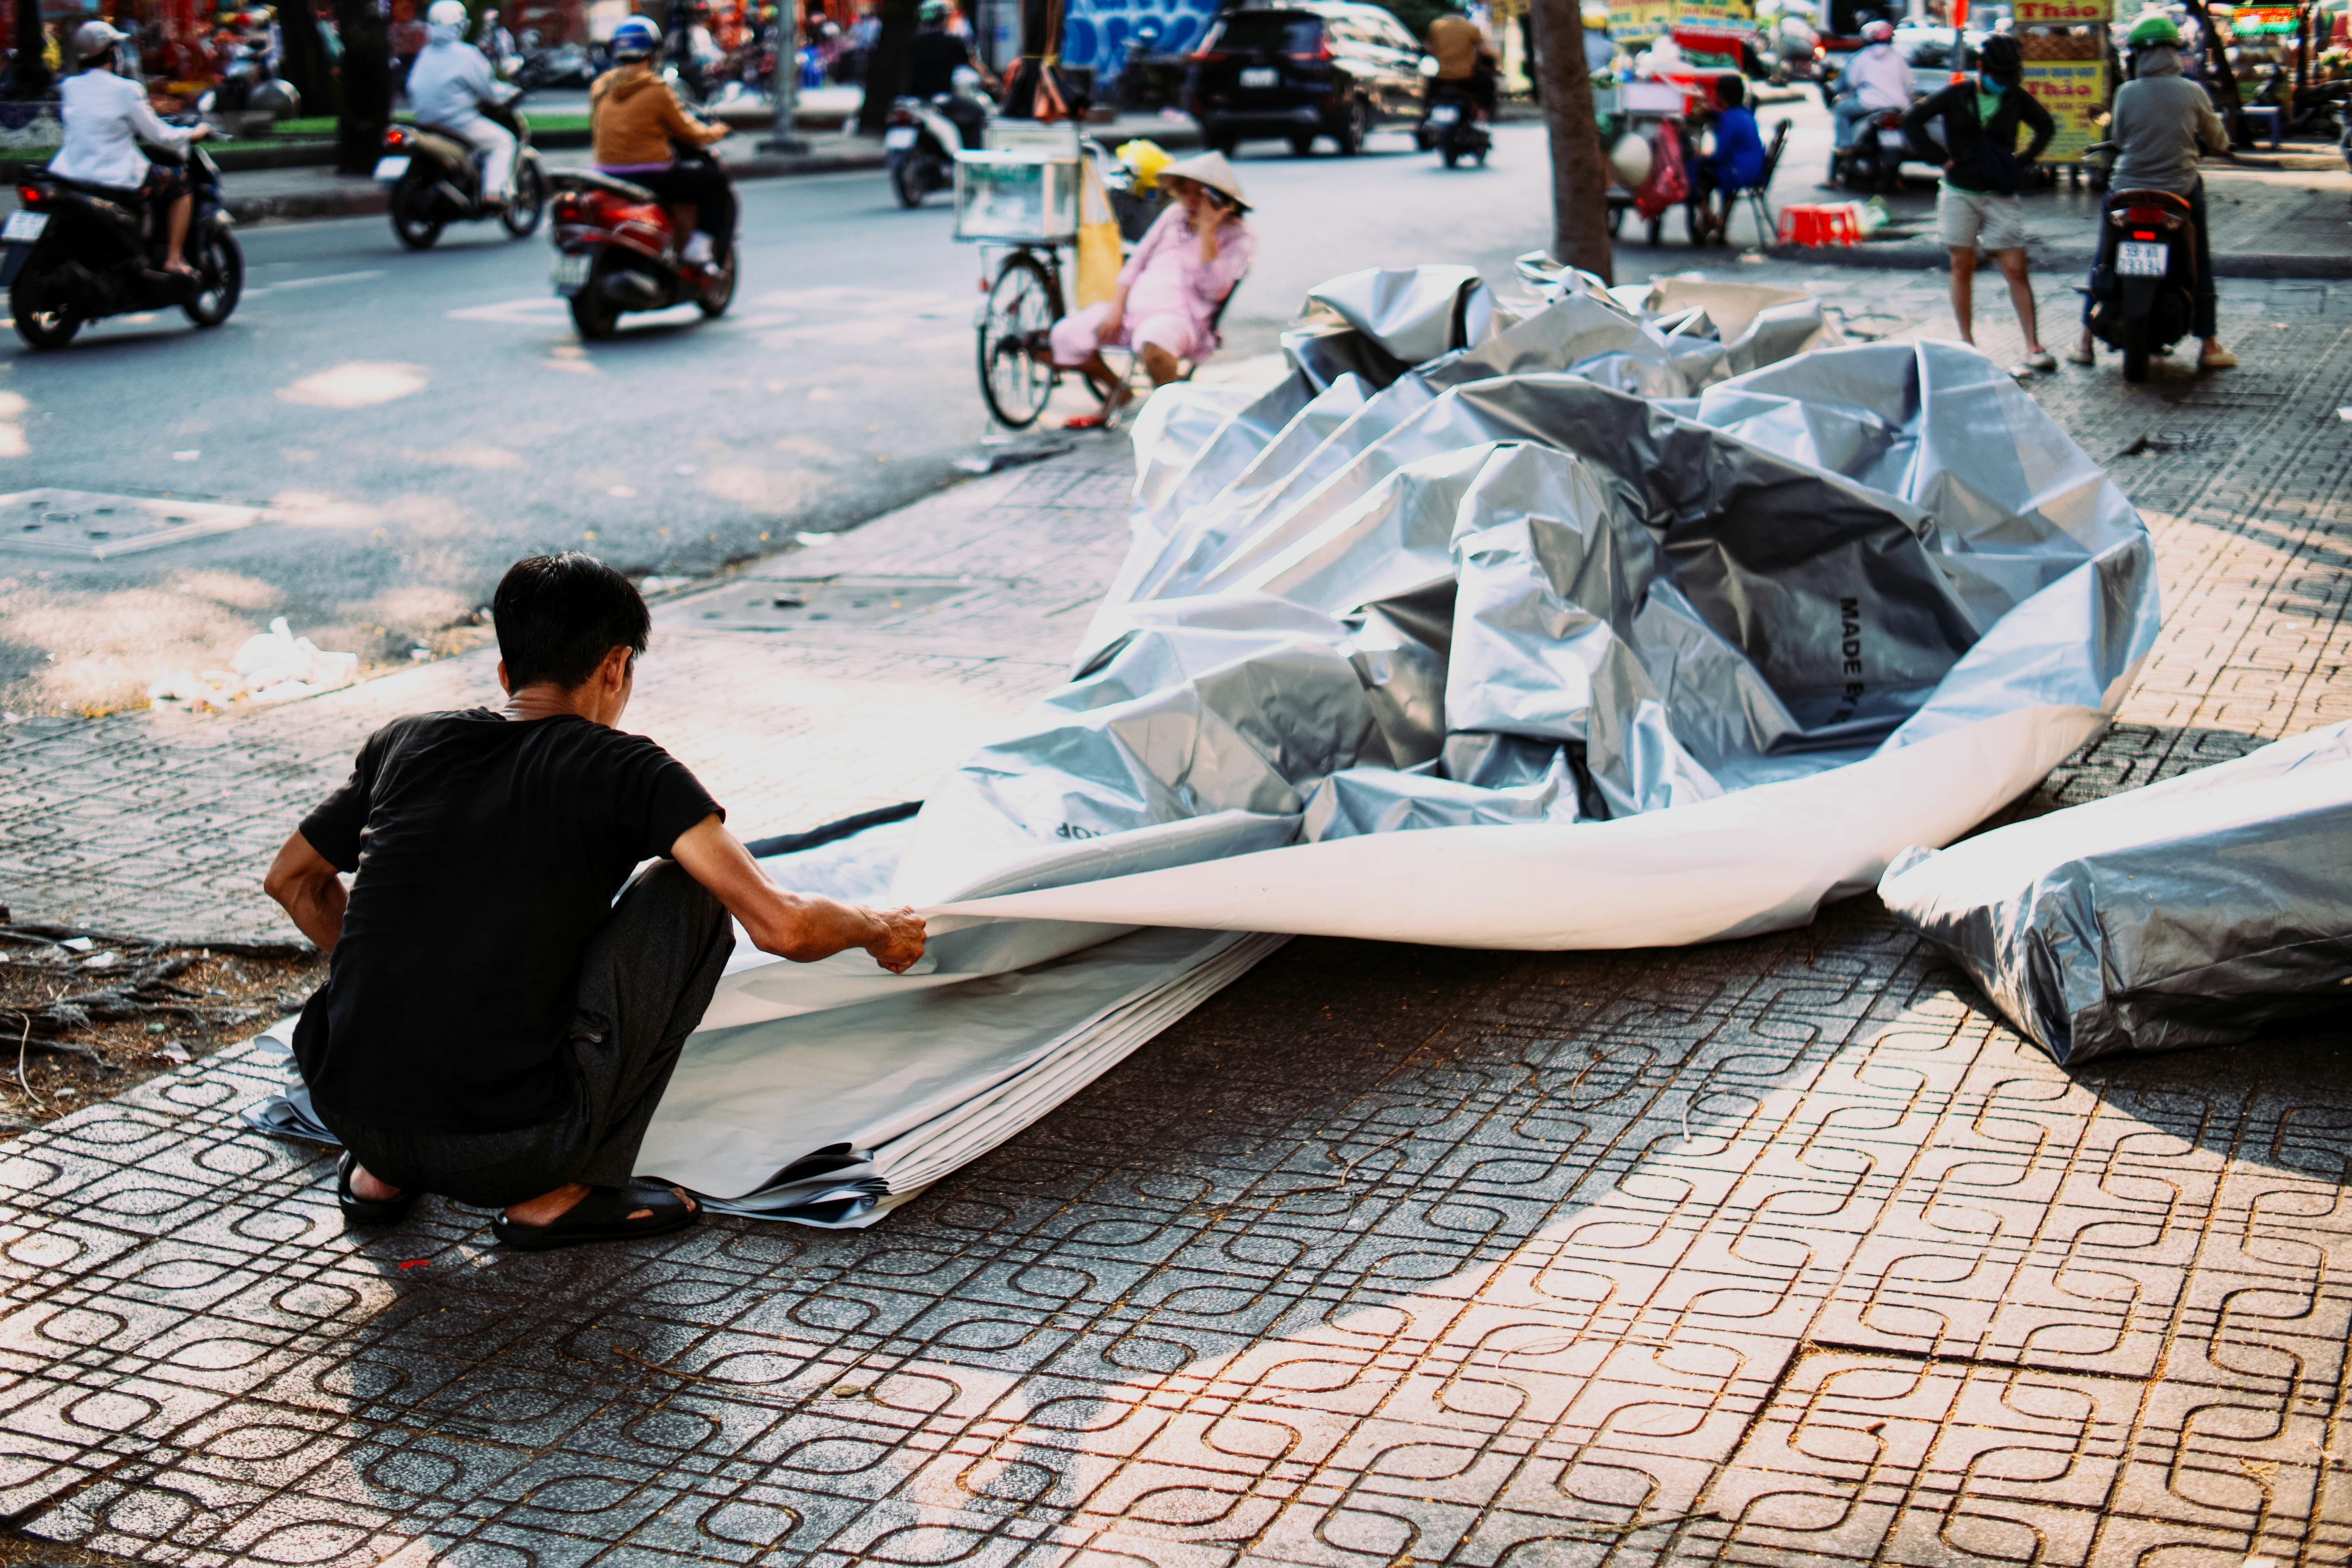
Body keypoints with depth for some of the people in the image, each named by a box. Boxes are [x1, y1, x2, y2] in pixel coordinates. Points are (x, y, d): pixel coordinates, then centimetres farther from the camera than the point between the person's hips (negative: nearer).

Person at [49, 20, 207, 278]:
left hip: (71, 175, 7)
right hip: (117, 177, -7)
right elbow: (158, 136, -7)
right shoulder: (125, 90, -12)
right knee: (180, 181, 13)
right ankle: (173, 259, 7)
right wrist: (192, 134, 12)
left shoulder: (68, 87, 5)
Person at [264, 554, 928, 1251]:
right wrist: (879, 930, 11)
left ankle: (381, 1172, 24)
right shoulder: (629, 771, -3)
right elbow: (781, 927, -10)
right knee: (690, 887, 7)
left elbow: (292, 878, 26)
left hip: (346, 1110, 6)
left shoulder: (405, 742, 11)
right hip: (508, 1153, -5)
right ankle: (572, 1188, 6)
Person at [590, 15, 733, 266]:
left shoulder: (599, 87, 7)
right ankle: (700, 247, -4)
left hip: (607, 179, 7)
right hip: (649, 177, -7)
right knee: (717, 182, 6)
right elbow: (689, 132, -3)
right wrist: (716, 132, 16)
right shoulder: (656, 90, -11)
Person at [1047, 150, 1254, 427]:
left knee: (1152, 344, -41)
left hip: (1181, 317, -6)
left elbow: (1213, 289, -15)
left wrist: (1207, 230, -16)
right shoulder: (1175, 215, 16)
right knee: (1065, 336, -8)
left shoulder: (1239, 237, -1)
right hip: (1135, 304, 6)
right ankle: (1115, 390, 17)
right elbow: (1136, 261, 18)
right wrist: (1116, 308, 5)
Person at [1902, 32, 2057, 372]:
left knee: (2016, 270, -5)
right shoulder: (1957, 95, -2)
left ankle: (2034, 347, -6)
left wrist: (2024, 160, 8)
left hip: (2001, 196, 0)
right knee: (1962, 267, 5)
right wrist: (1939, 157, -3)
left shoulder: (2017, 99, 2)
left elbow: (2046, 127, 19)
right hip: (1960, 193, 0)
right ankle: (1967, 343, 13)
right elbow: (1912, 120, 3)